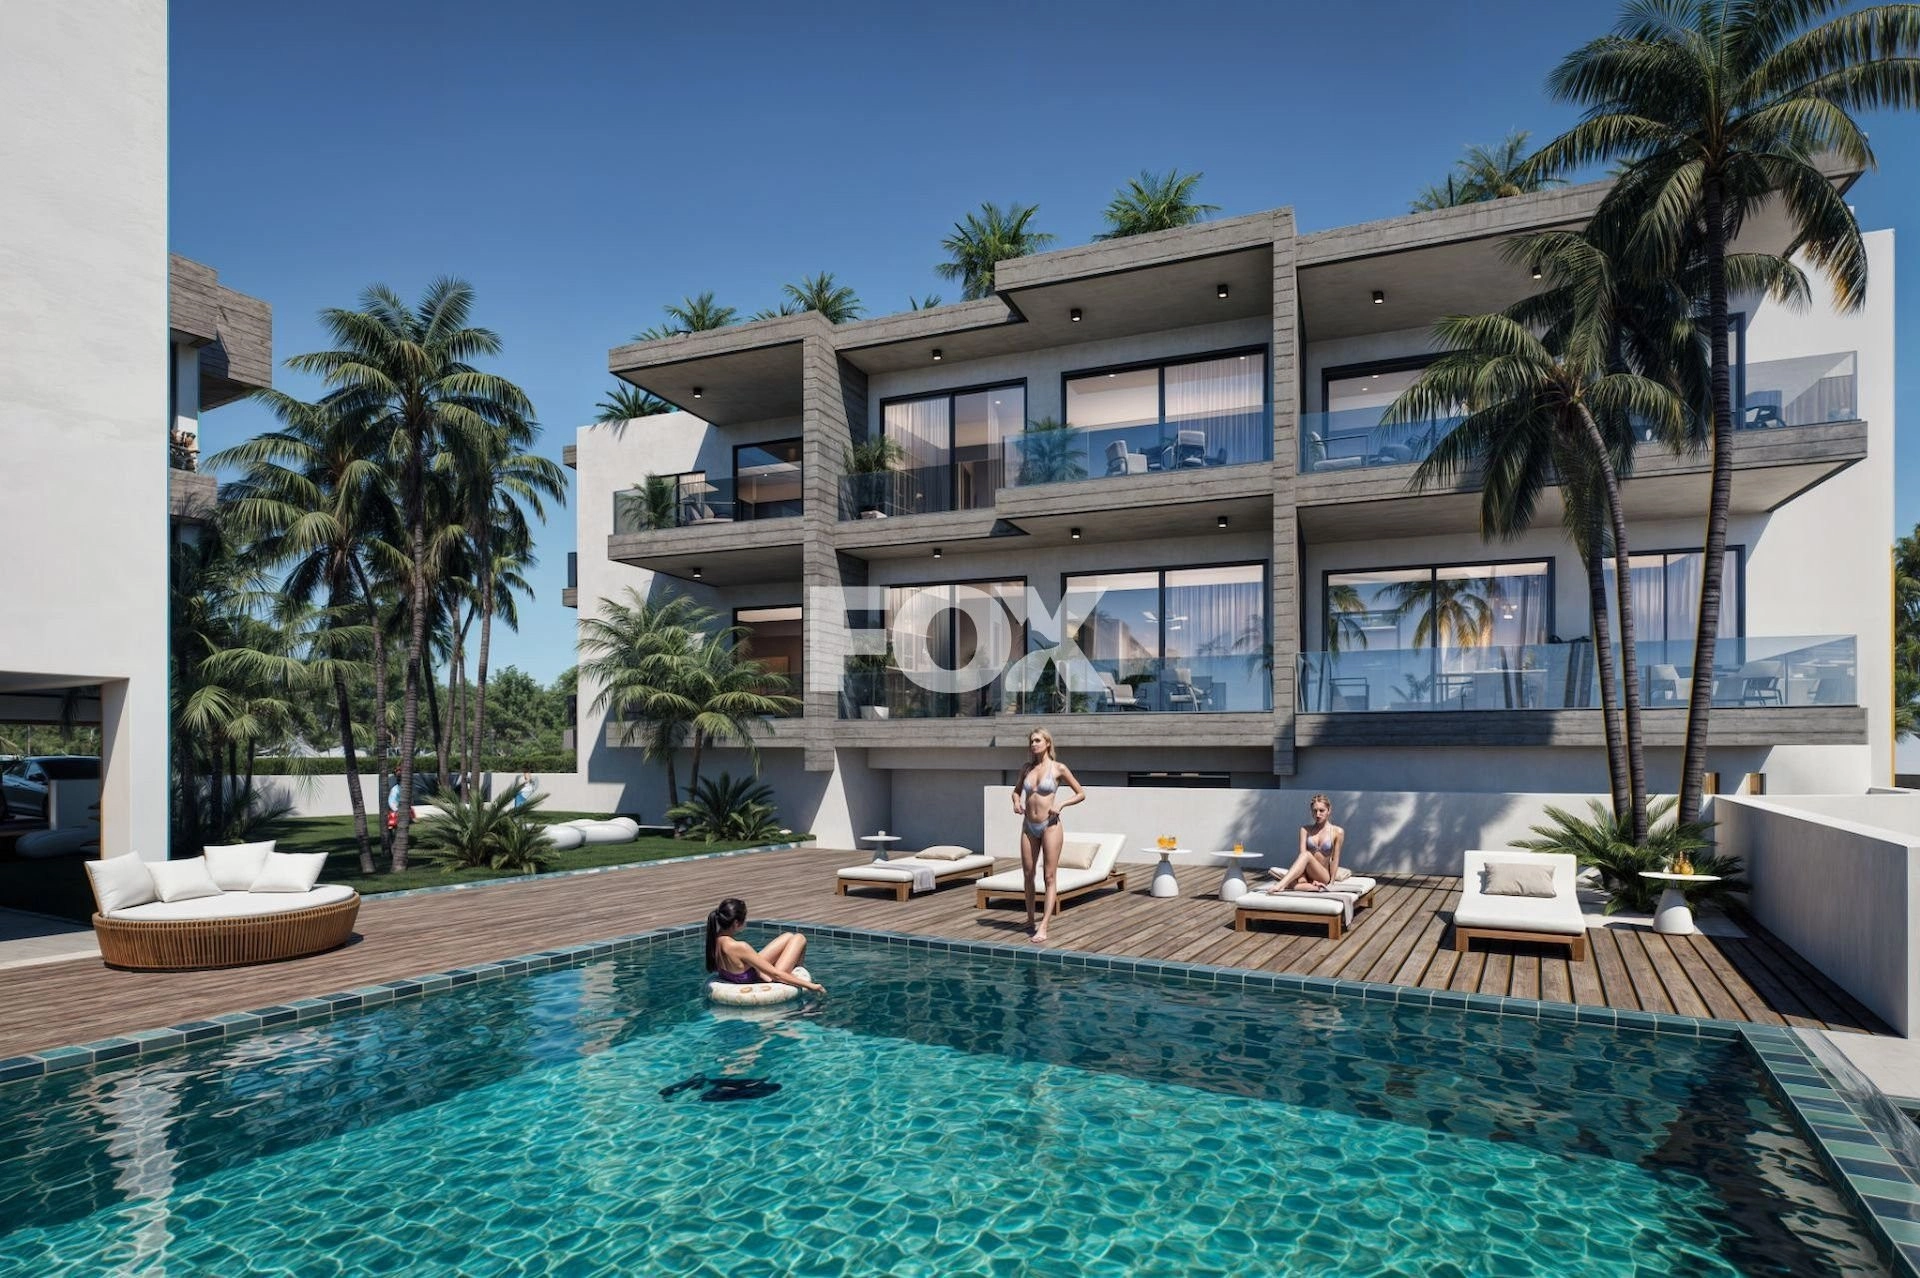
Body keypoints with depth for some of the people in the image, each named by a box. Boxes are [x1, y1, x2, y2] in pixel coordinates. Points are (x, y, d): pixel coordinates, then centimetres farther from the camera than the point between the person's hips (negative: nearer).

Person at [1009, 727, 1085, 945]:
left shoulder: (1058, 768, -4)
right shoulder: (1026, 768, 8)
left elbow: (1081, 794, 1)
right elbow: (1017, 790, 25)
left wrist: (1061, 805, -13)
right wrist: (1016, 801, 3)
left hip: (1050, 826, -5)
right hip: (1029, 826, 5)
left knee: (1050, 877, -6)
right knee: (1028, 874, 10)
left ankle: (1043, 927, -9)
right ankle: (1030, 920, 24)